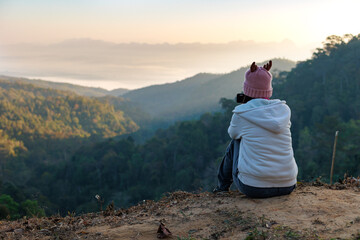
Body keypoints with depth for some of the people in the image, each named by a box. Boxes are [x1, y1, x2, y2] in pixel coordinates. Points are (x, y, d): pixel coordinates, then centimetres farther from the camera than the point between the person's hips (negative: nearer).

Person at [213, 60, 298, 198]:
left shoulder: (241, 113, -6)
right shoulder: (284, 109, 3)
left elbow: (233, 133, 16)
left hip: (253, 188, -4)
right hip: (288, 186, 4)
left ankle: (222, 187, 41)